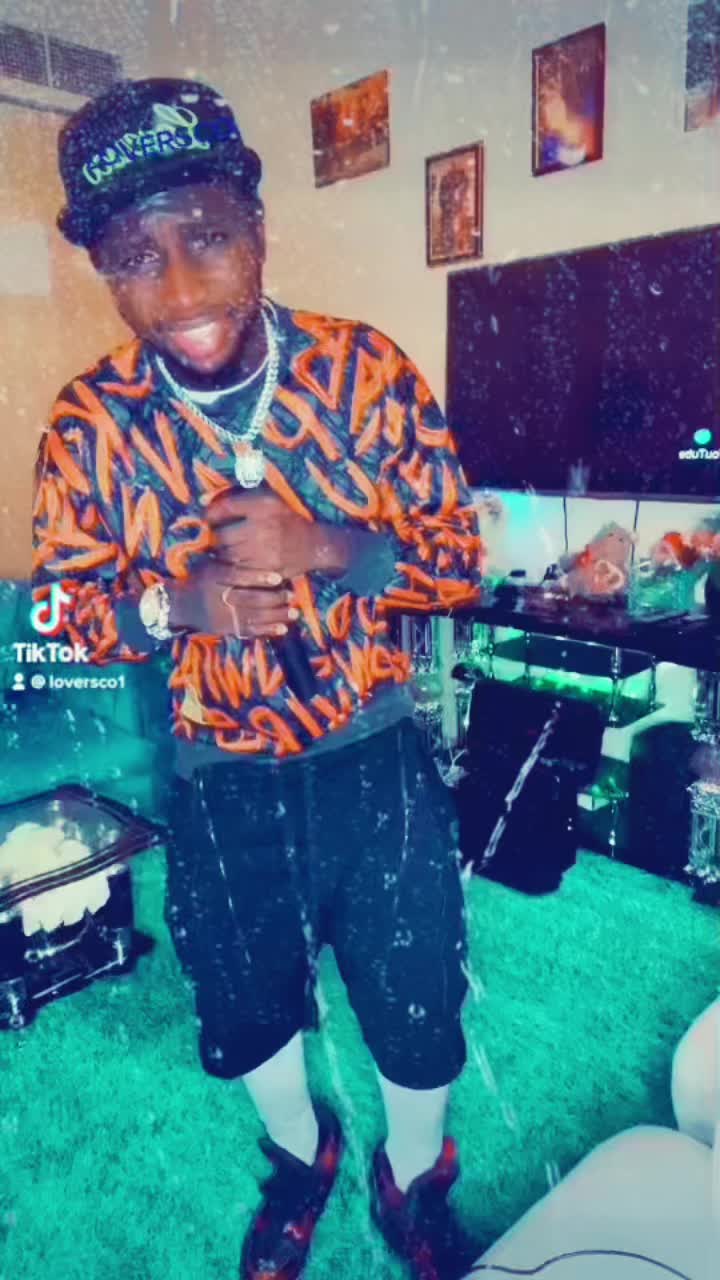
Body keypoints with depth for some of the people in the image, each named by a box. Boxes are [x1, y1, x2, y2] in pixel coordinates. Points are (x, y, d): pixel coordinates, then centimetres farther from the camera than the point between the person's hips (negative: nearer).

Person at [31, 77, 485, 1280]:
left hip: (378, 763, -1)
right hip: (218, 788, 2)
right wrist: (177, 601, -26)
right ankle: (299, 1155, 60)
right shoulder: (88, 424, -12)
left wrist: (322, 549, -28)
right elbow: (63, 607, -4)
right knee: (244, 1013, 24)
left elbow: (459, 554, -10)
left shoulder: (366, 369, -14)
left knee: (418, 1013, 17)